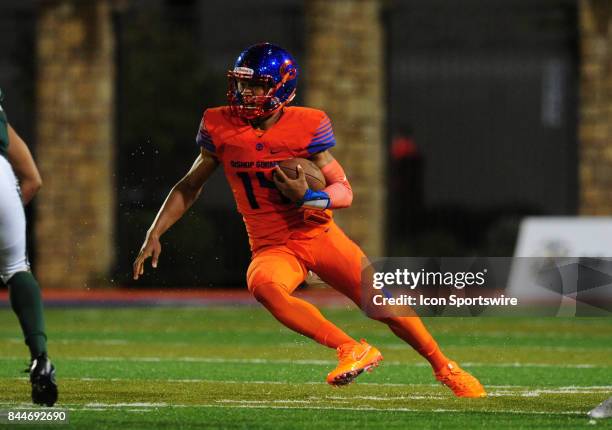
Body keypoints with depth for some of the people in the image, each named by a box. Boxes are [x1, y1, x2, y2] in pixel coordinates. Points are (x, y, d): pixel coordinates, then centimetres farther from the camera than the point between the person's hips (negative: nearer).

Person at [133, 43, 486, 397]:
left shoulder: (307, 127, -10)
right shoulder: (221, 128, -4)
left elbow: (344, 191, -6)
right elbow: (190, 186, 7)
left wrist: (308, 197, -27)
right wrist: (154, 235, -1)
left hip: (319, 234, -1)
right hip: (272, 247, 1)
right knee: (263, 286, -35)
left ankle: (446, 368, 19)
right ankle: (352, 351, -30)